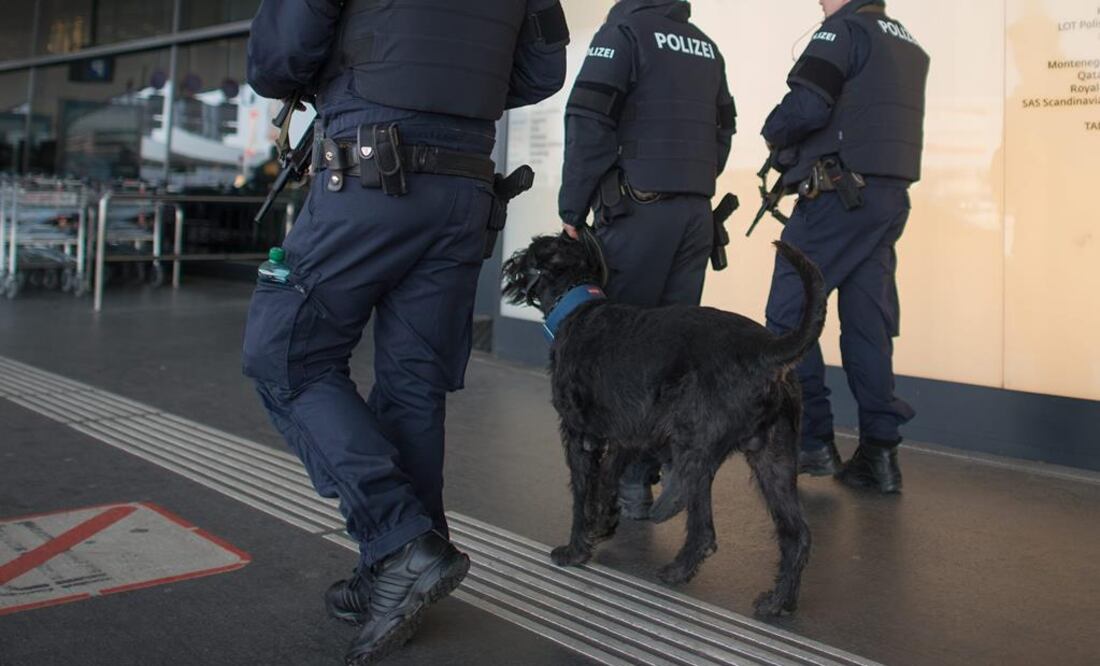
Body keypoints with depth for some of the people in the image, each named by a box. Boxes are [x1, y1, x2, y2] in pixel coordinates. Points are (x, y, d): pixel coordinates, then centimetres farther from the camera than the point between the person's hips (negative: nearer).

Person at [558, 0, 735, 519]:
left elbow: (589, 124, -10)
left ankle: (631, 480, -3)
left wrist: (571, 212, -7)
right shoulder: (707, 46, 18)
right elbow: (723, 130, 22)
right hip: (697, 213, 6)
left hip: (638, 209, -6)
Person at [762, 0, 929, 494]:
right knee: (869, 323, 8)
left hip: (838, 196, -8)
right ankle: (879, 453, 8)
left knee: (789, 313, -1)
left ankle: (812, 442, -1)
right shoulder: (909, 46, 22)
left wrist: (773, 131, 2)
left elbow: (807, 106, -18)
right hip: (892, 199, 8)